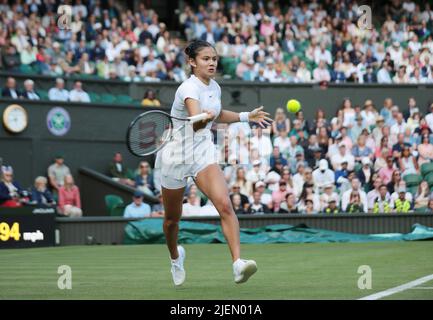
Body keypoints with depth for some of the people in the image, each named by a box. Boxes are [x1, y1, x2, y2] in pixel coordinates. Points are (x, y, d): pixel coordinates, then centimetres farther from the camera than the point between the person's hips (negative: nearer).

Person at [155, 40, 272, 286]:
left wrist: (247, 116, 21)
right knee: (173, 218, 14)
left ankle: (238, 265, -32)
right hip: (176, 153, -4)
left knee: (225, 205, -21)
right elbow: (195, 122, -40)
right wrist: (206, 117, -61)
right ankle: (176, 256, 46)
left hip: (204, 152, 4)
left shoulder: (215, 88, 3)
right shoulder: (189, 88, -21)